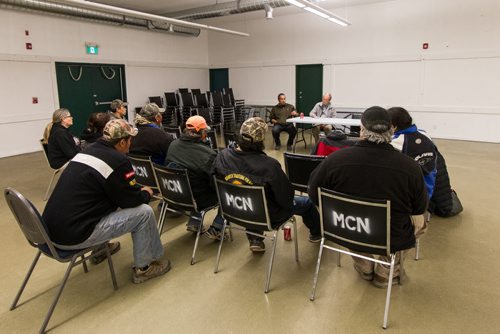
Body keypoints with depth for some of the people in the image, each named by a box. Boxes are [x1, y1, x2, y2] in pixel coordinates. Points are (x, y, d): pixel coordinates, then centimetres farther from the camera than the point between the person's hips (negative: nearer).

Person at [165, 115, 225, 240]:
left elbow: (167, 165, 10)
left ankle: (194, 222, 26)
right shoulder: (208, 154, -26)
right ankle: (215, 229, 8)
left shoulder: (173, 145, -6)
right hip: (199, 200, -6)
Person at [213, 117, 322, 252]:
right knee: (307, 202, 19)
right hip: (267, 217, -4)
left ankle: (255, 239, 41)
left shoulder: (222, 156, -19)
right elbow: (286, 198, -24)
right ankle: (316, 233, 48)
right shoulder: (269, 165, -35)